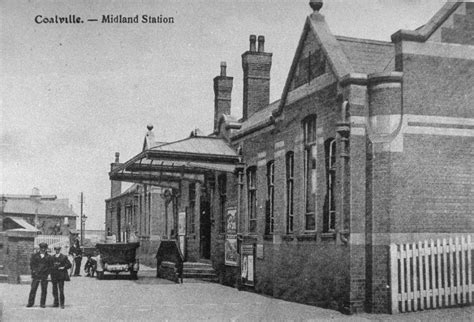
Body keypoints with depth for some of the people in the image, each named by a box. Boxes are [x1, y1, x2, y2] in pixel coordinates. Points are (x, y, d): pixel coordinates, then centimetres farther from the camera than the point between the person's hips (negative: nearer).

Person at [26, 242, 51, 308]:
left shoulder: (48, 257, 10)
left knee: (44, 290, 0)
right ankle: (30, 303, 5)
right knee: (33, 289, -2)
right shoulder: (34, 255, 11)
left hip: (44, 275, 0)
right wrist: (34, 271, -6)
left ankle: (42, 303, 6)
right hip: (36, 275, 0)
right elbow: (31, 264, 7)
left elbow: (50, 266, 9)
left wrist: (47, 273, -4)